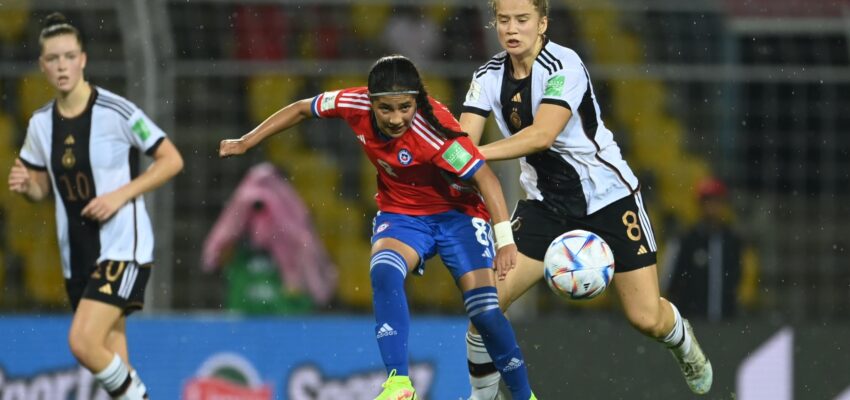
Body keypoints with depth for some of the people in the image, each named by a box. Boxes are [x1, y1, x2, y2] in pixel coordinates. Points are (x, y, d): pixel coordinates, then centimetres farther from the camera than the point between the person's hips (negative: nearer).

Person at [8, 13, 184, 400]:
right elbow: (43, 188, 18)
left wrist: (120, 195, -17)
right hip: (78, 256, 6)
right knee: (112, 363, 7)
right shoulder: (41, 124, 5)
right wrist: (25, 184, -6)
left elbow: (171, 160, -7)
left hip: (123, 247, -6)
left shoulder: (117, 112, -13)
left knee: (83, 342, -22)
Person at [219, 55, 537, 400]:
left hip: (457, 213, -3)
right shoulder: (354, 104, -18)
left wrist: (504, 238, -42)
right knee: (383, 273, -28)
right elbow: (302, 109, 0)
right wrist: (247, 142, 5)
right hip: (401, 213, 4)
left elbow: (484, 177, -33)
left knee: (484, 310, -14)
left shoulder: (432, 129, -32)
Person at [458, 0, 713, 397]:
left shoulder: (563, 66, -22)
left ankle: (681, 339, 33)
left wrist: (478, 153, -42)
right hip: (545, 202, 4)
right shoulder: (489, 77, -4)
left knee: (647, 318, -4)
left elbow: (542, 135, -34)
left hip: (608, 196, -4)